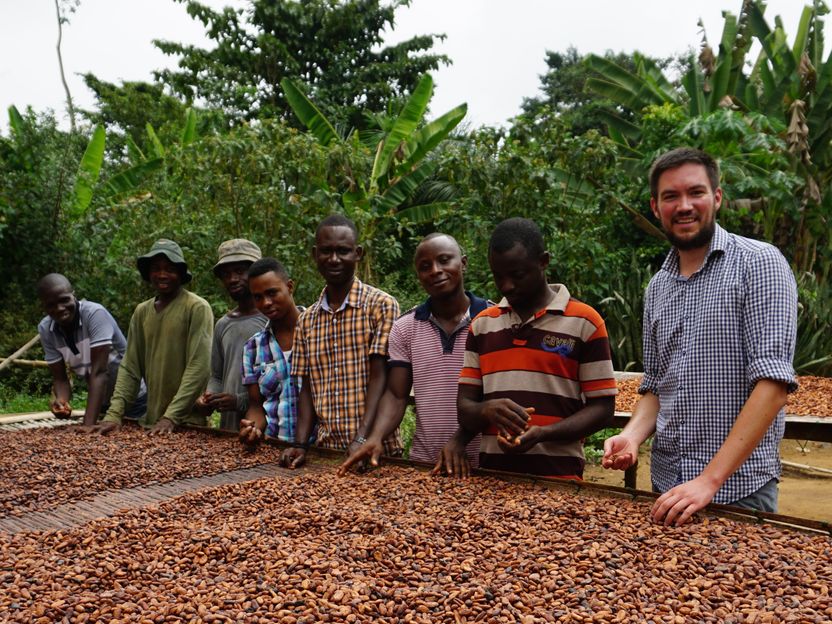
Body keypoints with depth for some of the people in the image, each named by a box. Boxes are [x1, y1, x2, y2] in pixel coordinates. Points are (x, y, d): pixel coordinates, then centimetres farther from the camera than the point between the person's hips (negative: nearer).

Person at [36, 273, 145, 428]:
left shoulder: (94, 313, -27)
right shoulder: (45, 329, -10)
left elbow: (98, 371, -31)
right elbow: (60, 378, -6)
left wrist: (88, 424, -37)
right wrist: (61, 401, -30)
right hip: (102, 403, 5)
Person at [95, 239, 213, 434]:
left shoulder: (197, 308, -9)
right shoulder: (141, 312, 7)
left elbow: (199, 368, -15)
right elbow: (129, 368, 6)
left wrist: (171, 417, -19)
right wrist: (114, 414, -5)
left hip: (188, 423, -5)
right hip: (150, 421, 5)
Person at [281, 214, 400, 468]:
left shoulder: (381, 305, -8)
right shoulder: (307, 320, 8)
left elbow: (379, 378, -13)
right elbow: (307, 388, 8)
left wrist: (362, 440, -22)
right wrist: (300, 444, -4)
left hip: (376, 450, -4)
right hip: (326, 449, 4)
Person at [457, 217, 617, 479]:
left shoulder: (585, 322, -1)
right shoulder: (482, 325, 10)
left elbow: (602, 407, -2)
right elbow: (465, 409, 8)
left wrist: (543, 433, -16)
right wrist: (487, 410, -14)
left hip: (558, 479, -3)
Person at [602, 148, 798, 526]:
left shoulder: (759, 263, -11)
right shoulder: (657, 287, 8)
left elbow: (773, 382, -18)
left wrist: (709, 480, -23)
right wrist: (632, 436, -6)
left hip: (738, 488, -6)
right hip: (667, 484, 6)